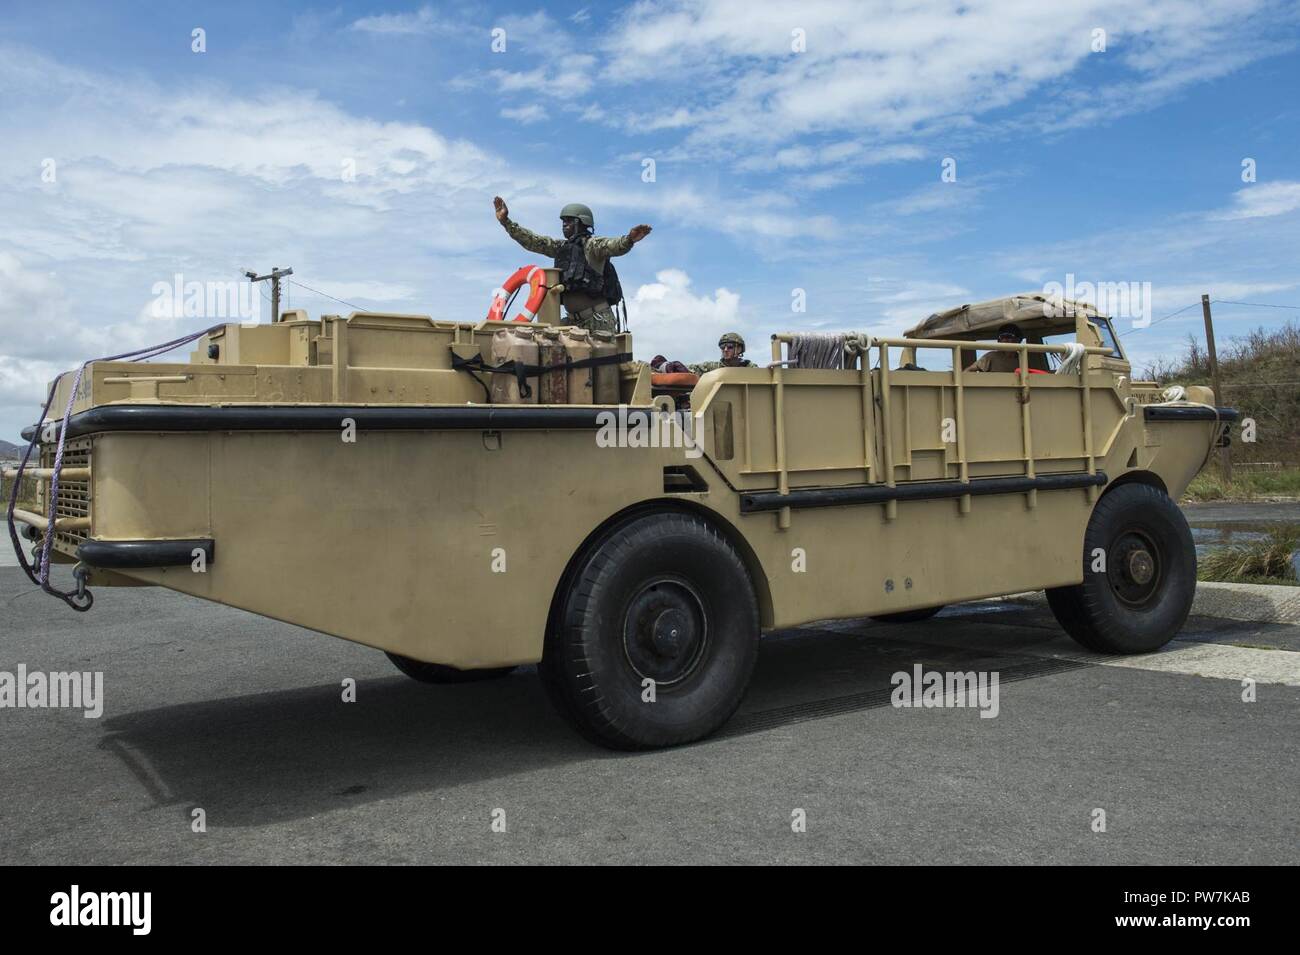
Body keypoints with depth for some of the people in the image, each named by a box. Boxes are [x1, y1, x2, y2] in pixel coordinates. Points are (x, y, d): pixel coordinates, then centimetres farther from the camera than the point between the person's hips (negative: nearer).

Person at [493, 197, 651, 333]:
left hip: (598, 320, -8)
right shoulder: (560, 247, 18)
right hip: (573, 320, 8)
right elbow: (532, 241, 19)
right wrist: (506, 221, 14)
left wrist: (629, 239, -47)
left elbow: (612, 246, -24)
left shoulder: (591, 244, -5)